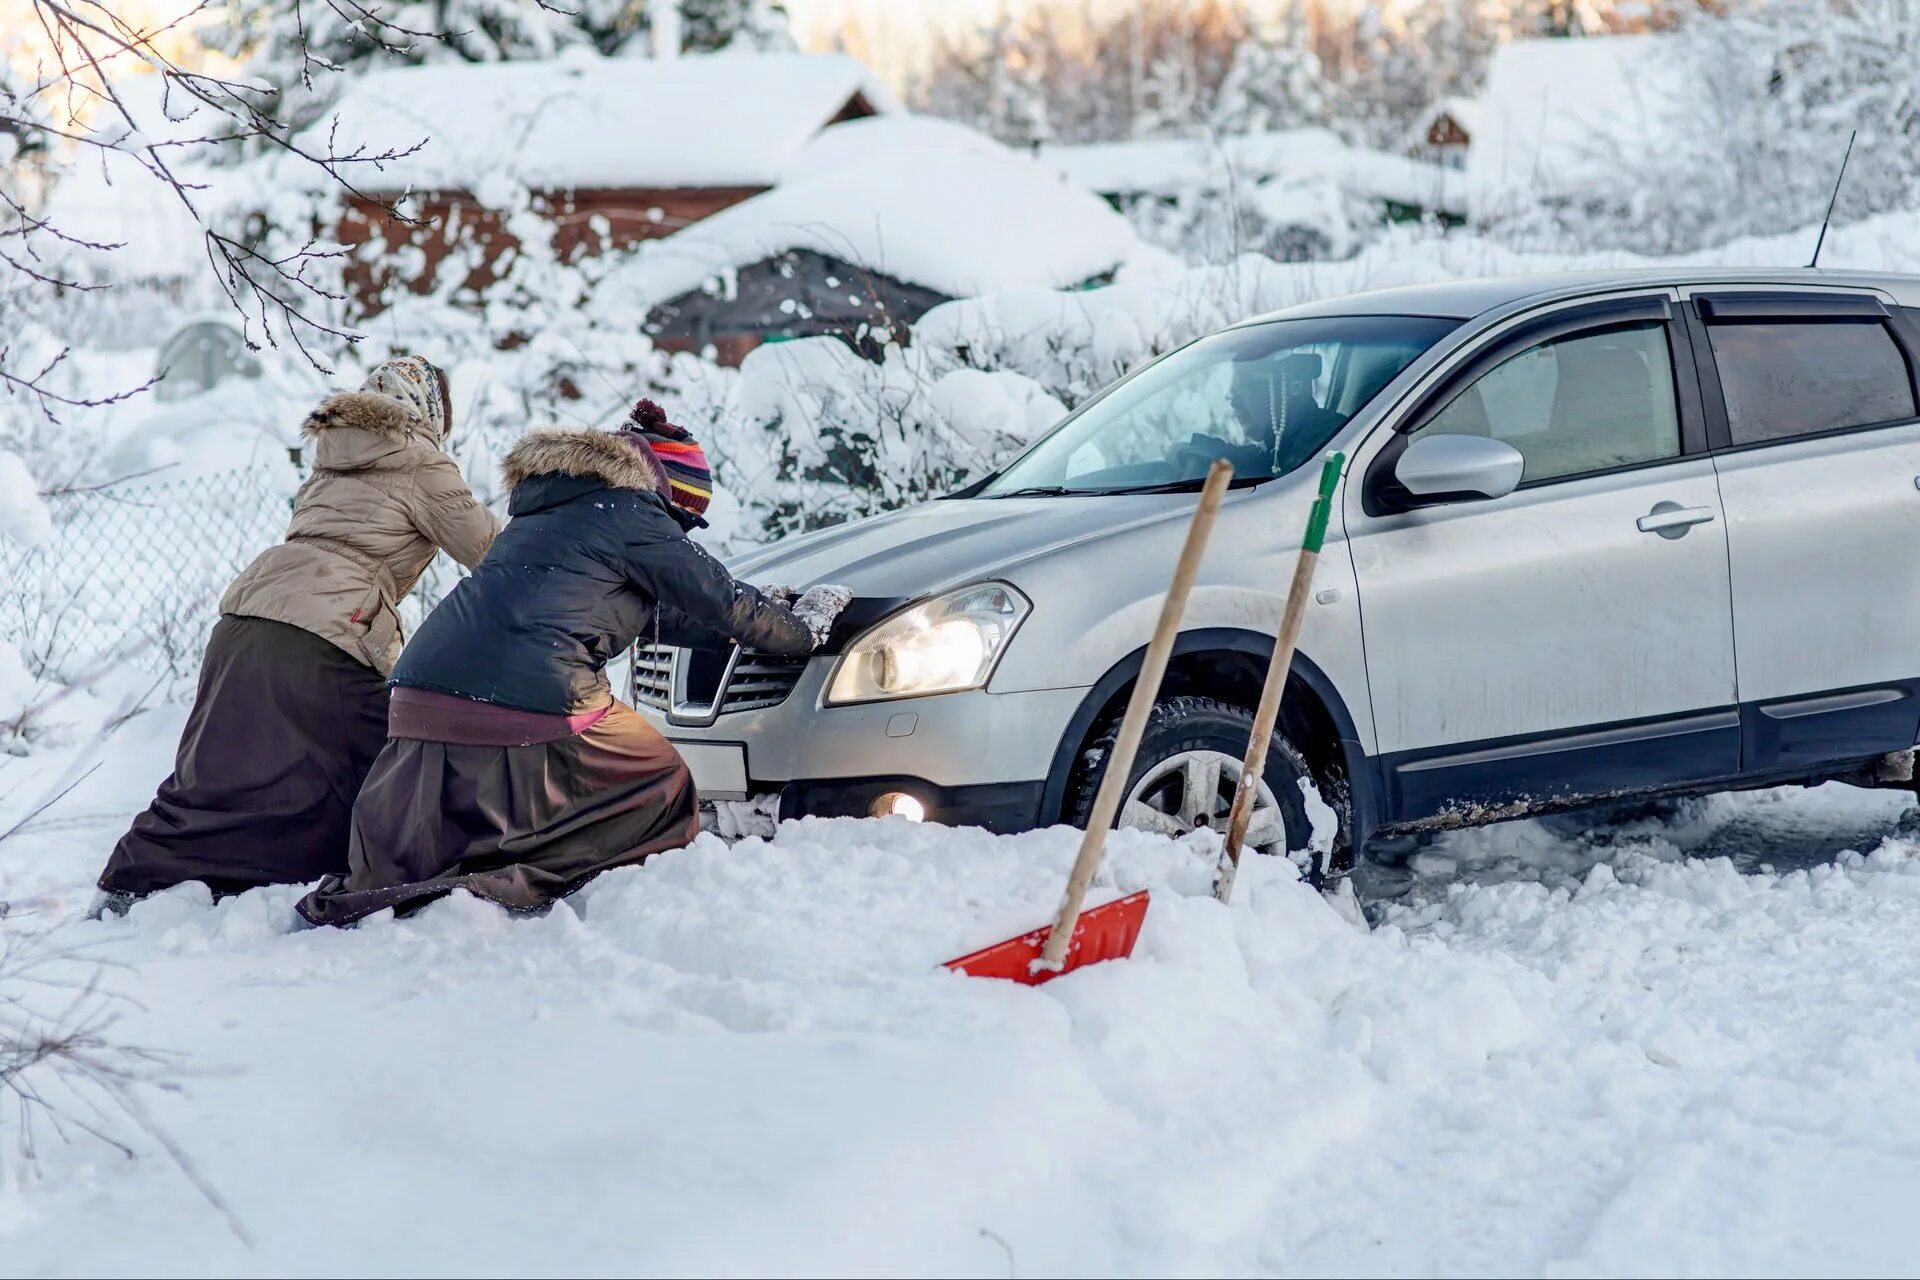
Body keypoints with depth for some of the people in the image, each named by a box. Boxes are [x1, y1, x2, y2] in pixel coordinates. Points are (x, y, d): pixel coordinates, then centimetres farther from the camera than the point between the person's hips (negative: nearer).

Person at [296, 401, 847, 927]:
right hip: (529, 707, -8)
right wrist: (803, 629, 26)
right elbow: (722, 600, 9)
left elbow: (656, 614, 39)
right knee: (661, 789, 9)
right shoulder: (629, 516, 4)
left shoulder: (549, 507, 30)